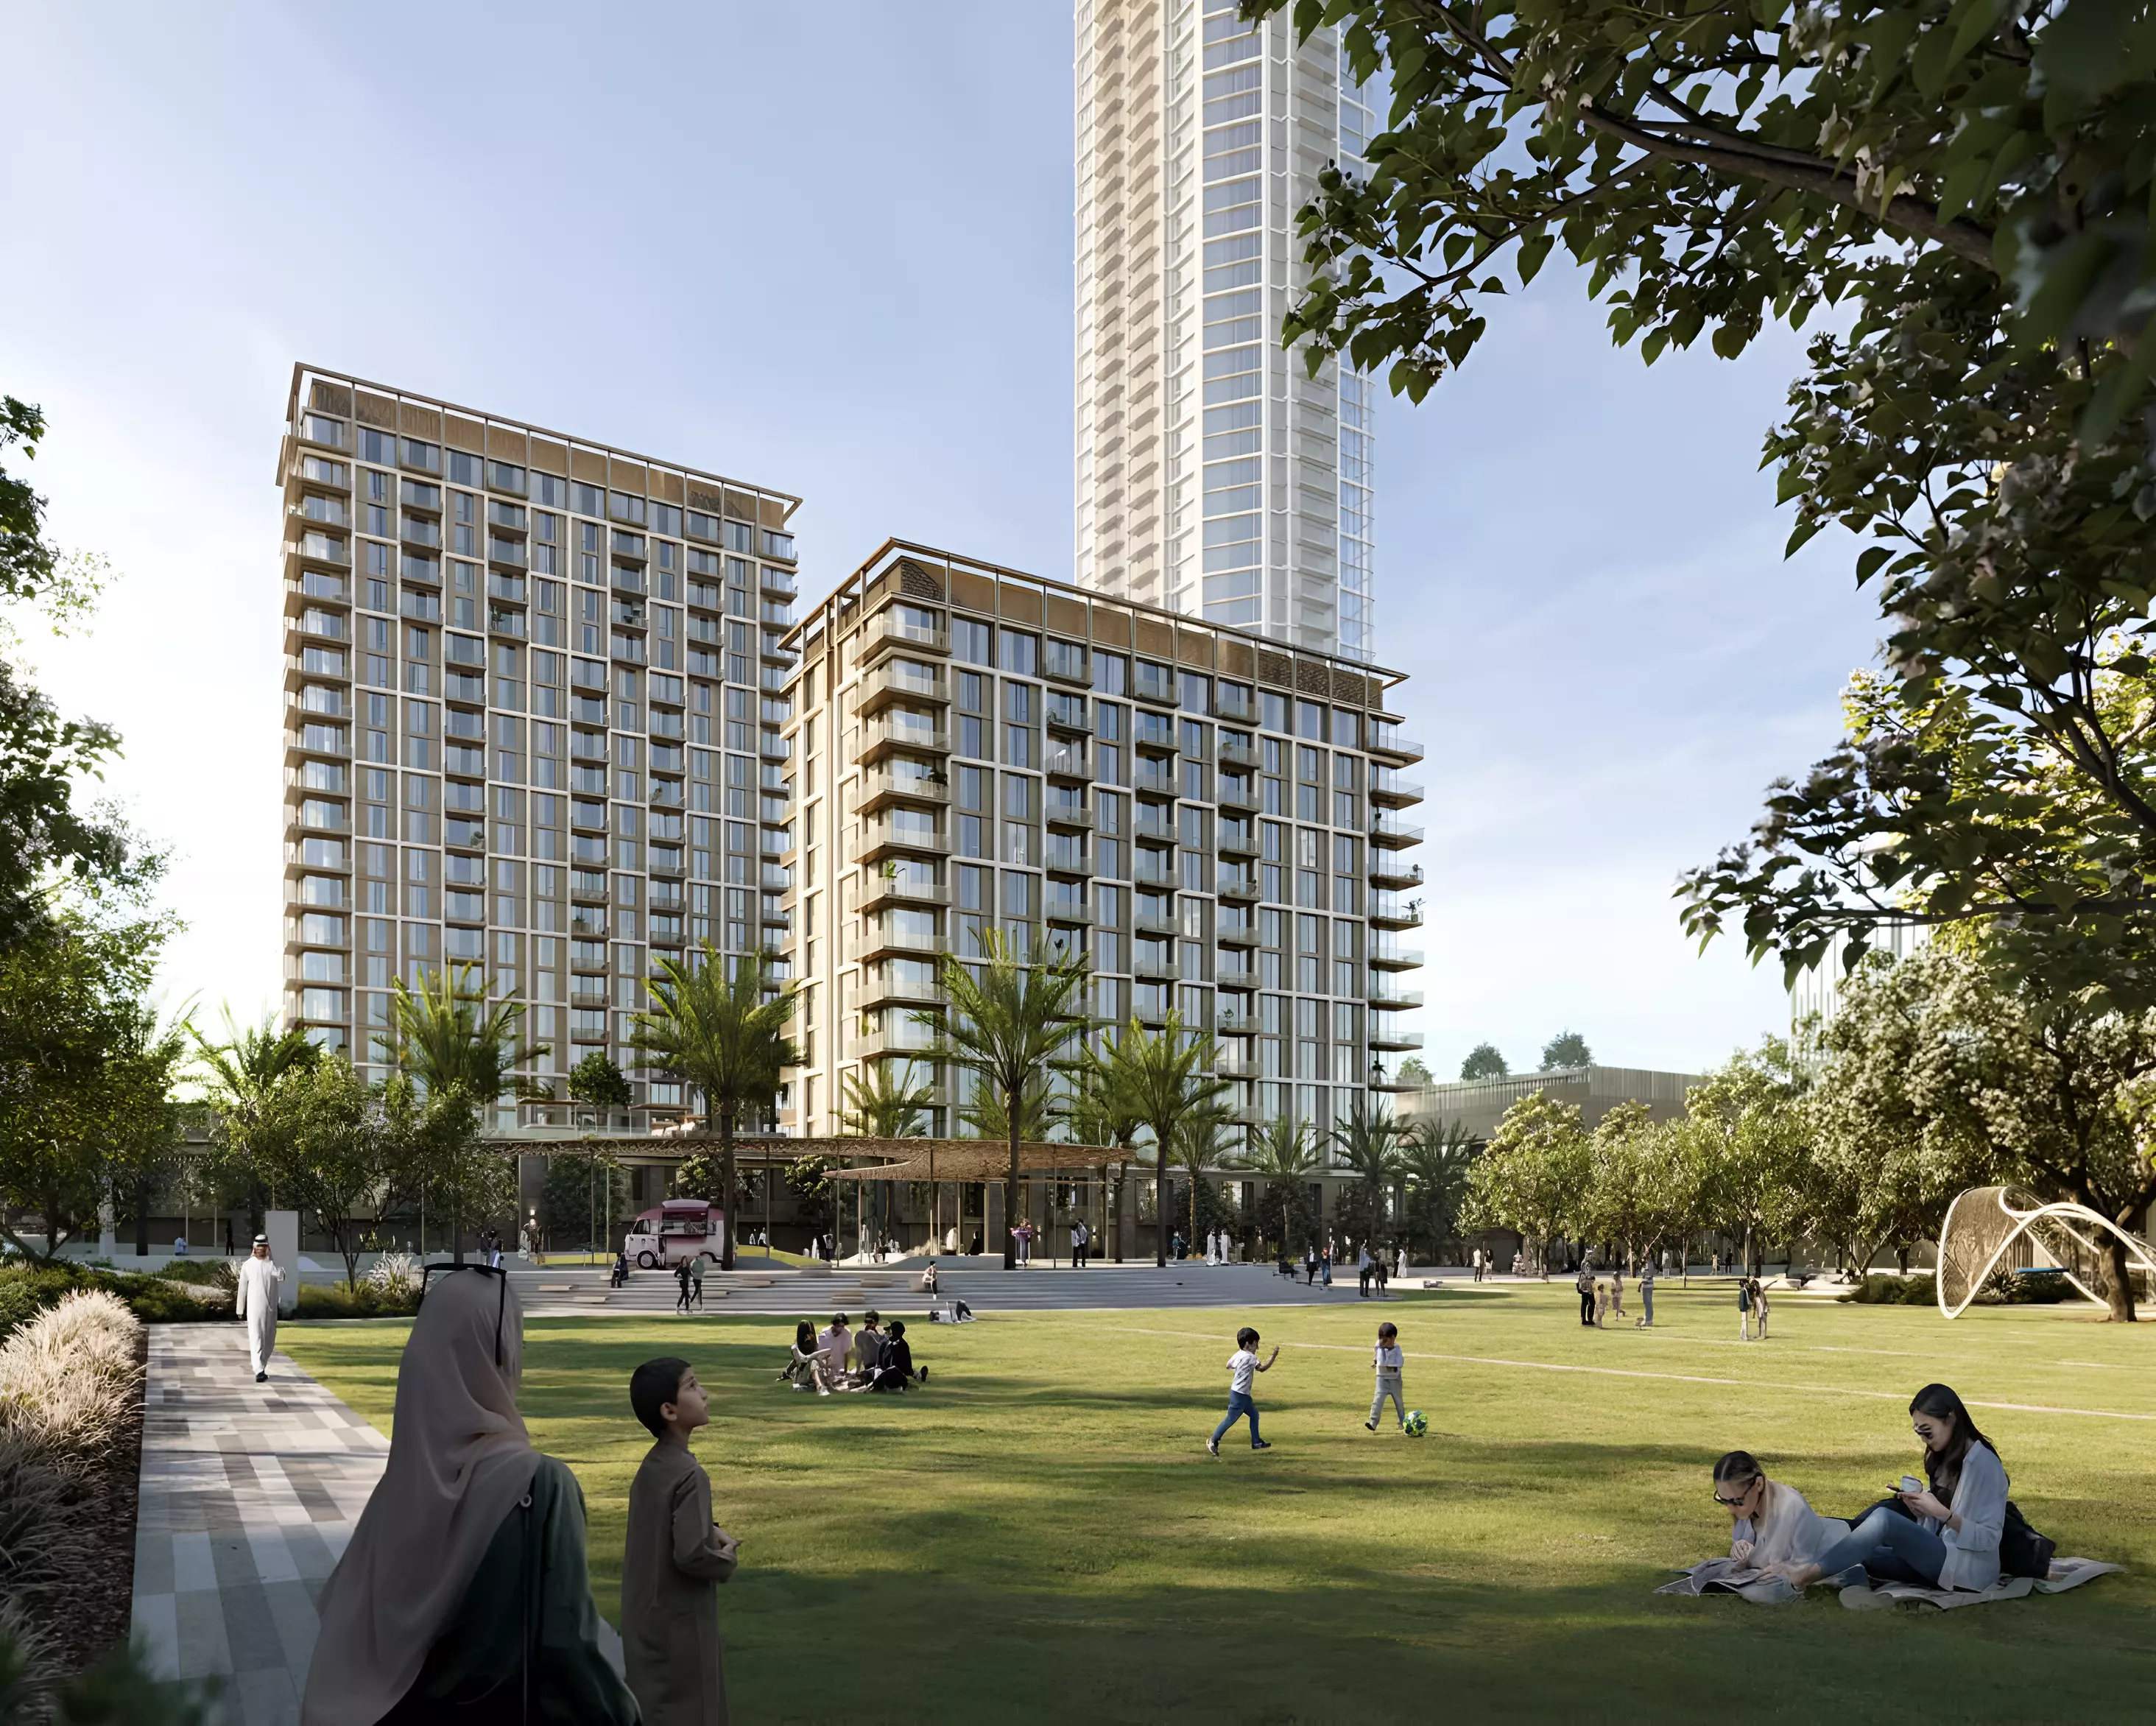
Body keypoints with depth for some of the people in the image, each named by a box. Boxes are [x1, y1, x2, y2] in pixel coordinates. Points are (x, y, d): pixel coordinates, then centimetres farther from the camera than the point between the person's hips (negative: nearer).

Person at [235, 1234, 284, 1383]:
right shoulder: (248, 1265, 1)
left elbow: (280, 1276, -19)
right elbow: (242, 1288, 7)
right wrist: (239, 1309, 10)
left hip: (271, 1307, 2)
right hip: (254, 1308, -2)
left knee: (269, 1340, 9)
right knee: (256, 1338, -11)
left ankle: (261, 1367, 27)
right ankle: (259, 1371, -18)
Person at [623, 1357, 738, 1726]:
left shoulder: (652, 1464, 4)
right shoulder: (689, 1474, -23)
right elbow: (692, 1555, -29)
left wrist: (711, 1531, 5)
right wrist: (727, 1561, -11)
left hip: (650, 1619, 9)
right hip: (680, 1625, -8)